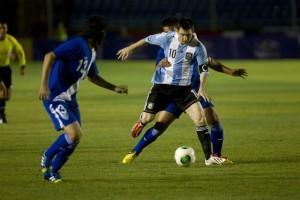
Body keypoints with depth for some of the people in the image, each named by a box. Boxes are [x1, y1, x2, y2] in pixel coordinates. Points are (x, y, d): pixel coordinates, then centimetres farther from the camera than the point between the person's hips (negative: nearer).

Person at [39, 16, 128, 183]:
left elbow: (93, 76, 29)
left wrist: (114, 88, 21)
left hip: (70, 98, 10)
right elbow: (50, 56, -26)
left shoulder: (91, 52, 12)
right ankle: (47, 158, 4)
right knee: (74, 134, -19)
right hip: (55, 97, -10)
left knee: (76, 137, 9)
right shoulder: (77, 45, -18)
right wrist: (44, 85, -32)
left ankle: (52, 171, 24)